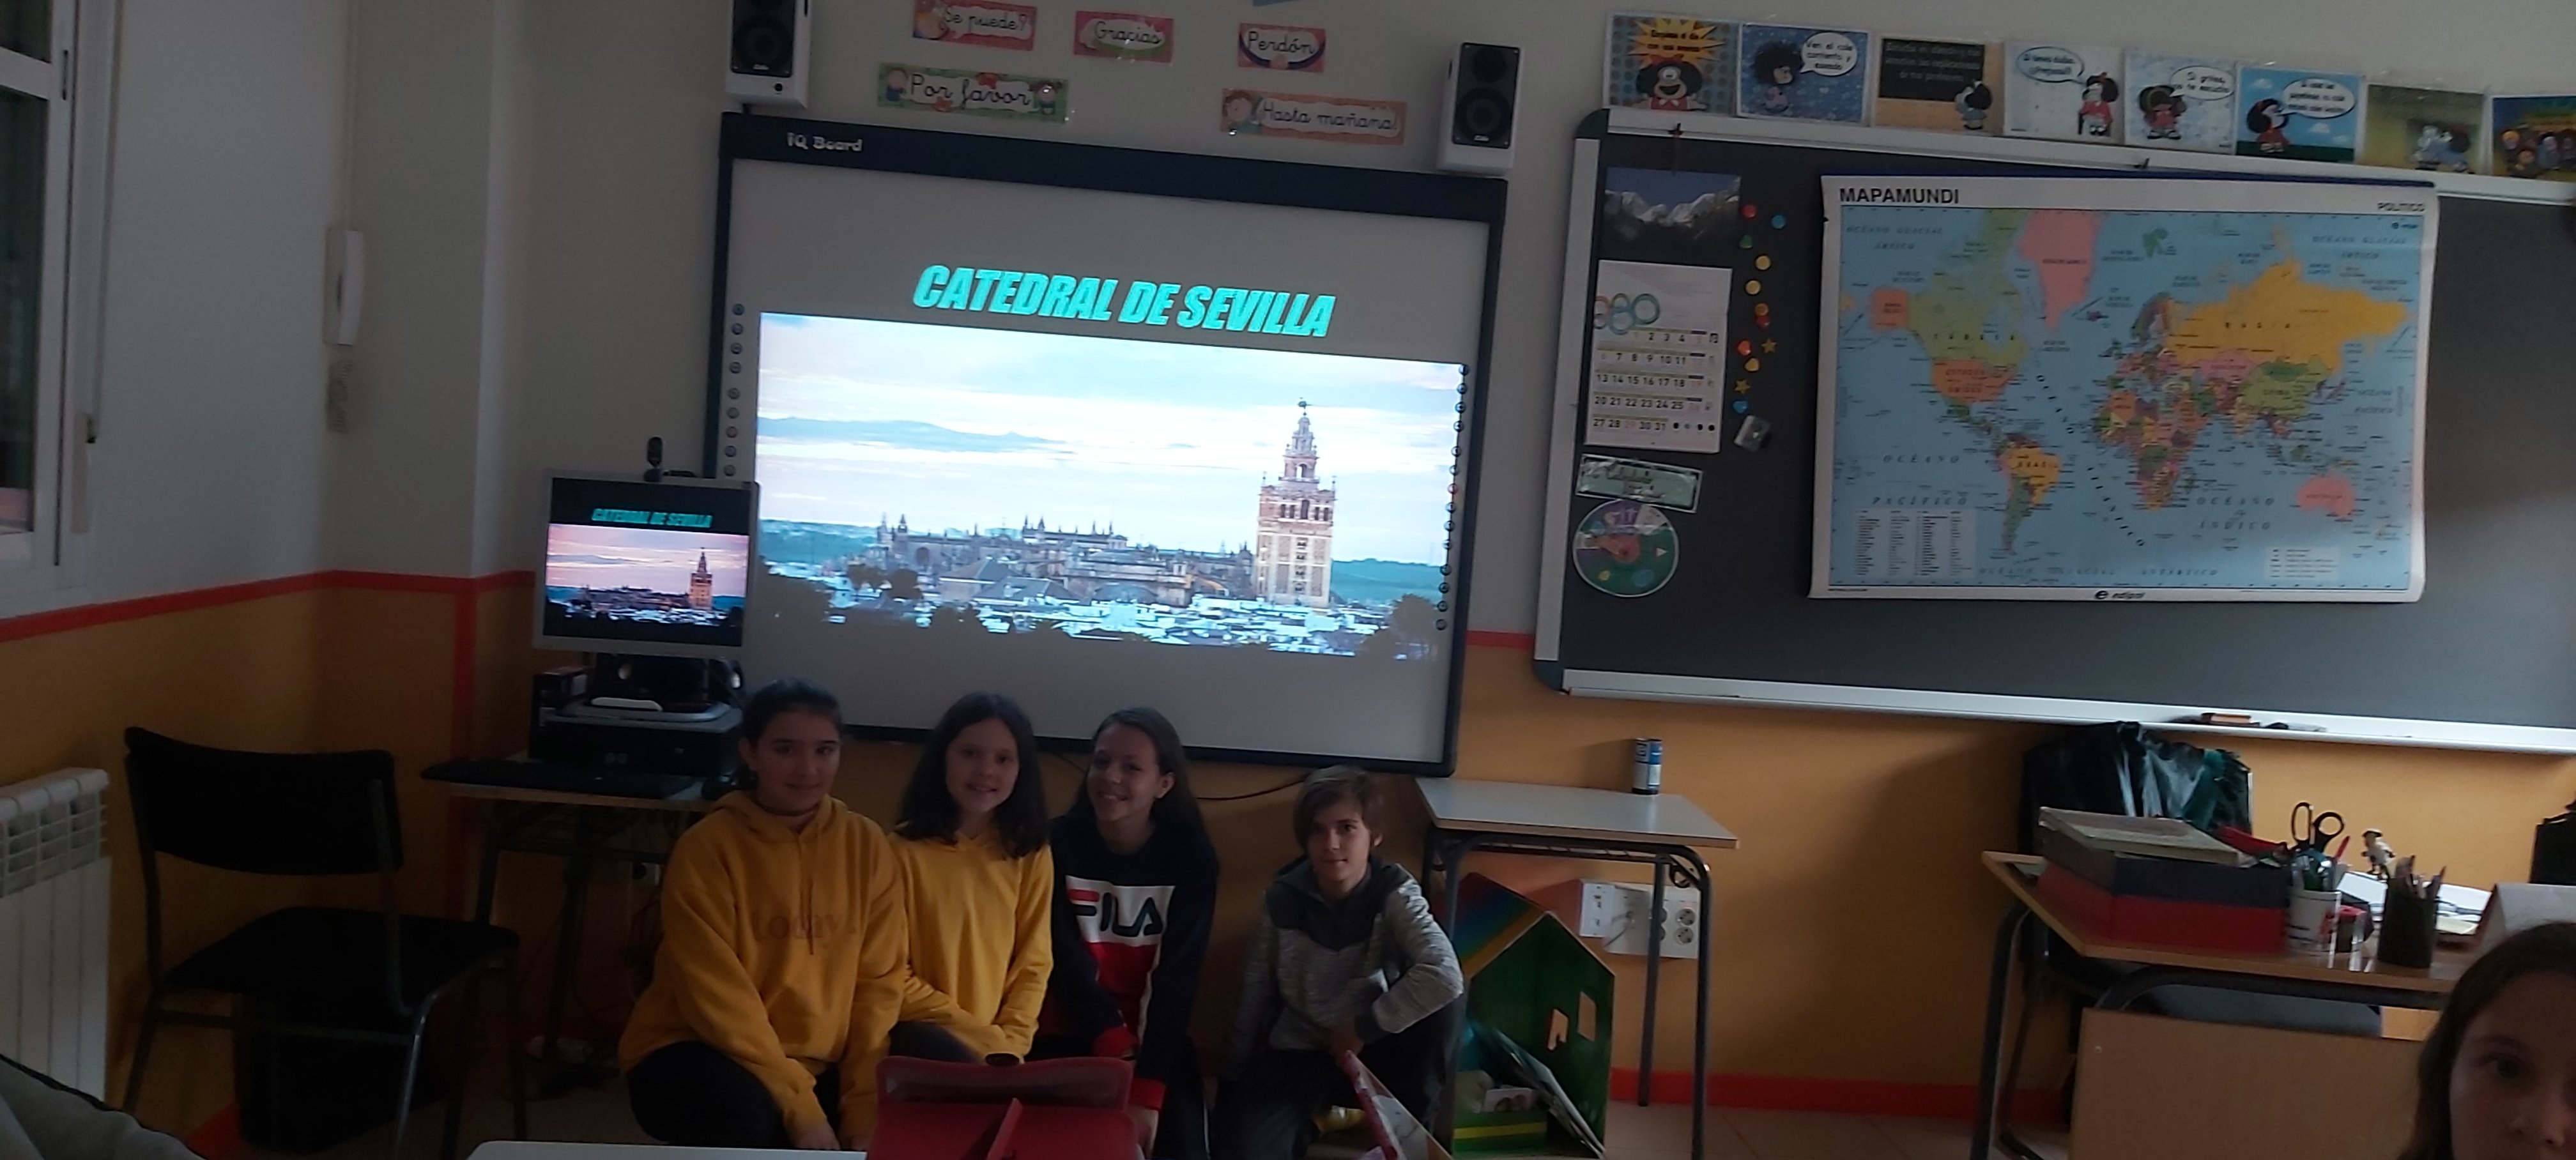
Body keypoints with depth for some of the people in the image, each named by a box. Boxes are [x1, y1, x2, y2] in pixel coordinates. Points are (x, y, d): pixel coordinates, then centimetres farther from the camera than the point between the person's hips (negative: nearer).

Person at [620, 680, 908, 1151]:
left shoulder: (867, 845, -1)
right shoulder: (707, 848, -13)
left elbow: (879, 984, -1)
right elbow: (717, 995, -18)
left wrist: (864, 1110, -11)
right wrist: (800, 1111, -23)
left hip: (818, 1065, 4)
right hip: (701, 1051, -3)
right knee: (742, 1113, -34)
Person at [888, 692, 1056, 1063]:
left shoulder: (1031, 857, 6)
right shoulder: (905, 849, -7)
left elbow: (1032, 965, 8)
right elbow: (891, 976, -6)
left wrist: (1009, 1045, -8)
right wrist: (983, 1039, -9)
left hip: (996, 1048, 3)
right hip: (920, 1035, -3)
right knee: (954, 1062, -33)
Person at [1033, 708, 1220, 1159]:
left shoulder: (1191, 855, -8)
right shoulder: (1059, 843, -8)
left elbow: (1177, 975, -11)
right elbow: (1065, 959, -10)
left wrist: (1147, 1094, -18)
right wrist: (1113, 1044, -22)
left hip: (1156, 1038, 0)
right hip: (1067, 1035, 0)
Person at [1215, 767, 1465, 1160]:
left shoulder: (1395, 893, -16)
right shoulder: (1282, 898, -10)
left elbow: (1445, 976, -32)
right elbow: (1256, 992, 1)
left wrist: (1363, 1028, -26)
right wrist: (1235, 1078, 7)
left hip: (1370, 1050, -1)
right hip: (1297, 1052, 1)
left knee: (1439, 1000, -30)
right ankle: (1305, 1118, 11)